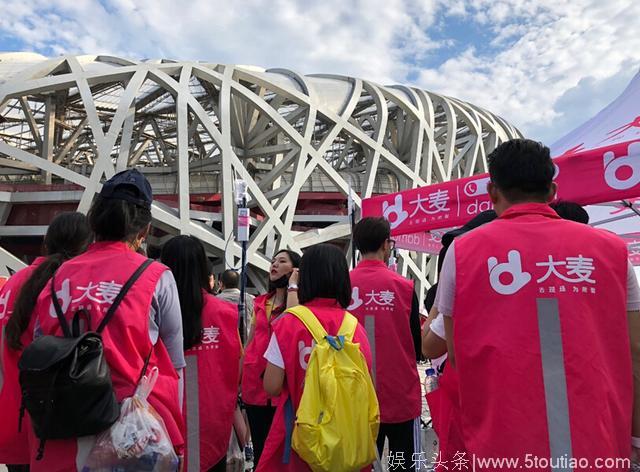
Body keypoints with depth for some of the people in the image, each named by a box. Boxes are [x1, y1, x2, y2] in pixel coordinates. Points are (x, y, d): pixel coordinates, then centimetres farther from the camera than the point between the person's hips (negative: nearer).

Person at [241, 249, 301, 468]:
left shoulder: (300, 299, -2)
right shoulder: (260, 302, 13)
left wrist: (293, 285, -15)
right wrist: (239, 378, 16)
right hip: (255, 380, 5)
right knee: (259, 445, 15)